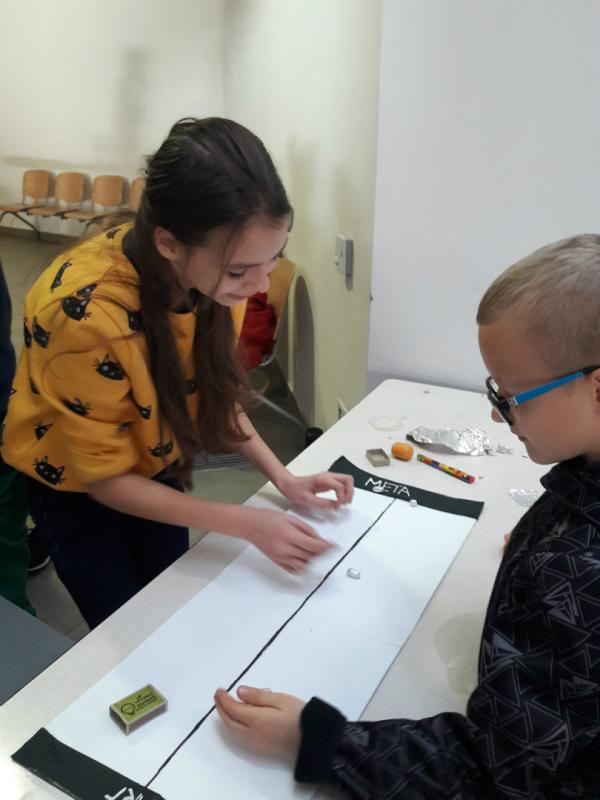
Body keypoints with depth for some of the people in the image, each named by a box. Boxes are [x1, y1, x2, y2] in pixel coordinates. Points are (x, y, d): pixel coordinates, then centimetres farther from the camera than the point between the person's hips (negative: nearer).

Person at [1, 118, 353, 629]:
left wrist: (282, 477, -15)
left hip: (155, 468, 5)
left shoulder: (210, 269, -22)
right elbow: (106, 478, -26)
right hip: (75, 483, -4)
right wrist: (247, 524, -29)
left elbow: (211, 385, -5)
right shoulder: (88, 316, -40)